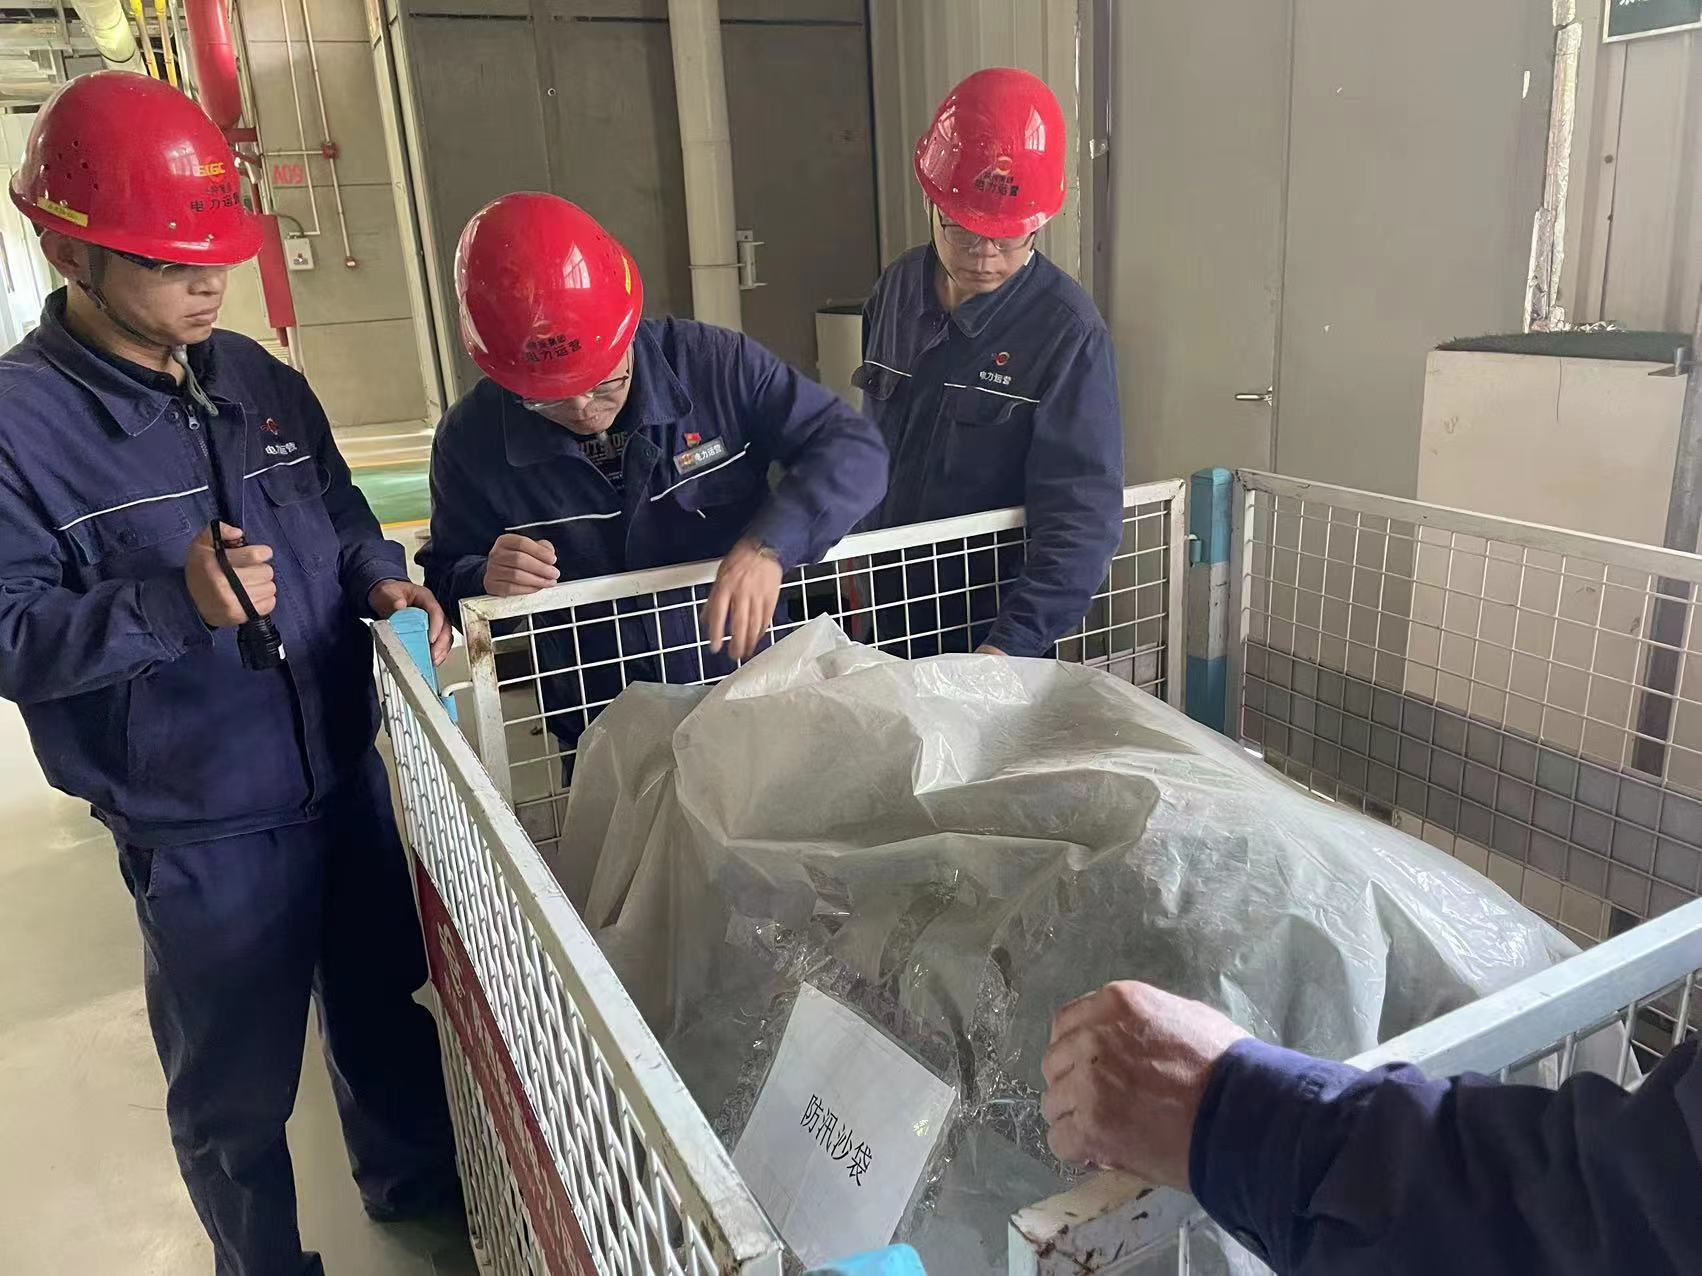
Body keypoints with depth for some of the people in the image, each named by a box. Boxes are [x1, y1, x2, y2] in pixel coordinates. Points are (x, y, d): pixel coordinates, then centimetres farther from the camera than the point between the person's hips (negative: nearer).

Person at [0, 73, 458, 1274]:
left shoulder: (259, 379, 3)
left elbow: (339, 509, 15)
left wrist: (383, 578, -5)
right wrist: (175, 604, -29)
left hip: (349, 778, 6)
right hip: (200, 827, -5)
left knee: (386, 1006, 25)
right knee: (236, 1091, 15)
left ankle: (416, 1176, 51)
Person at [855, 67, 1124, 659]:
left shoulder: (1068, 331, -19)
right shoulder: (898, 290, -2)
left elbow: (1082, 516, -25)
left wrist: (1010, 645, -35)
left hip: (993, 626, -5)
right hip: (886, 611, 5)